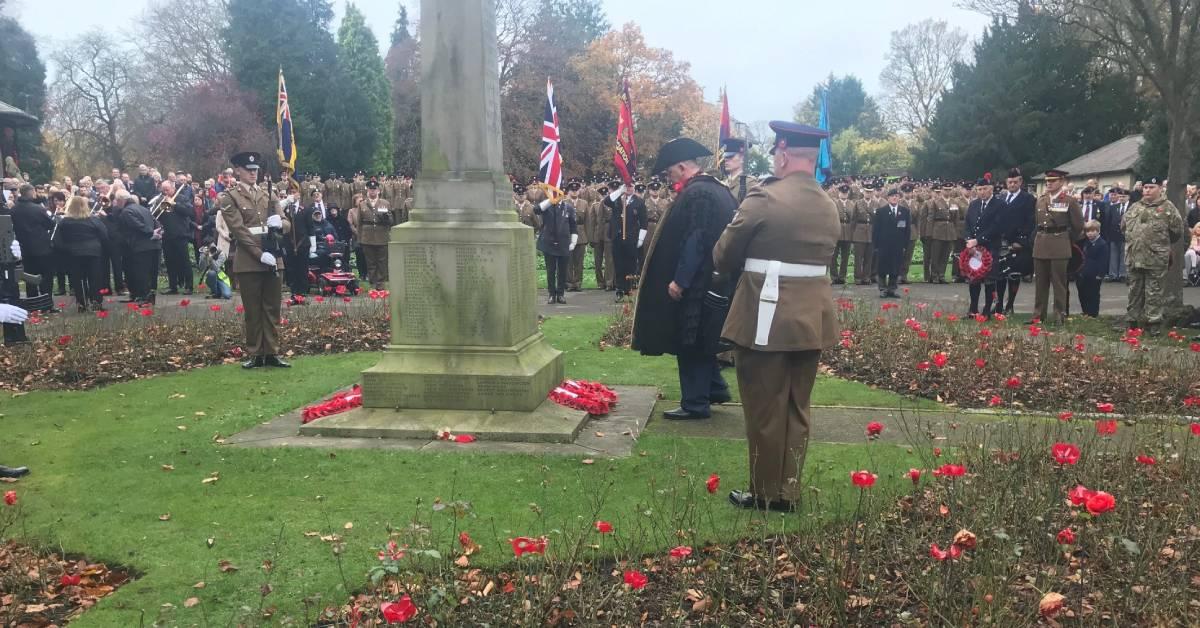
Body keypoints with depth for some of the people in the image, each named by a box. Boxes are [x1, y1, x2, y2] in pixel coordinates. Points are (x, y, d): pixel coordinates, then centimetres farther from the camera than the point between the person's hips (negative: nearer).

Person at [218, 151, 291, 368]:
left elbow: (286, 224, 12)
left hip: (273, 258, 5)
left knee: (273, 309, 6)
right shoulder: (229, 197, 0)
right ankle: (255, 355, 9)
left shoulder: (267, 195, 16)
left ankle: (272, 353, 11)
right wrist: (260, 254, -18)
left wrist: (279, 223, -12)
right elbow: (239, 230, -10)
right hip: (249, 261, -4)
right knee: (253, 310, 2)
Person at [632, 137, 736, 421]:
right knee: (701, 339, 20)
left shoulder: (695, 194, -19)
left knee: (689, 343, 0)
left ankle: (695, 403, 7)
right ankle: (715, 388, 28)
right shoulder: (717, 189, 11)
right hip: (713, 280, 10)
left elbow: (694, 241, -25)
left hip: (694, 285, -10)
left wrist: (679, 280, -21)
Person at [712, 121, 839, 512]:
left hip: (766, 319, -7)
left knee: (764, 410, 5)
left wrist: (750, 266, 15)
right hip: (813, 317, 7)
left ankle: (765, 494, 16)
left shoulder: (765, 198, -13)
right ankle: (789, 492, 23)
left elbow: (722, 257, -5)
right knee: (797, 408, 14)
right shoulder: (829, 207, 9)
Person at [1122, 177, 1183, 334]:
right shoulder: (1134, 207, 12)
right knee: (1135, 291, 13)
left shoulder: (1168, 207, -3)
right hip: (1134, 257, 5)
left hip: (1156, 259, -5)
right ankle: (1133, 321, 22)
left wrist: (1162, 243, 7)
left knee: (1154, 292, -1)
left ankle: (1153, 323, 5)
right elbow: (1124, 227, 22)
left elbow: (1177, 231, -3)